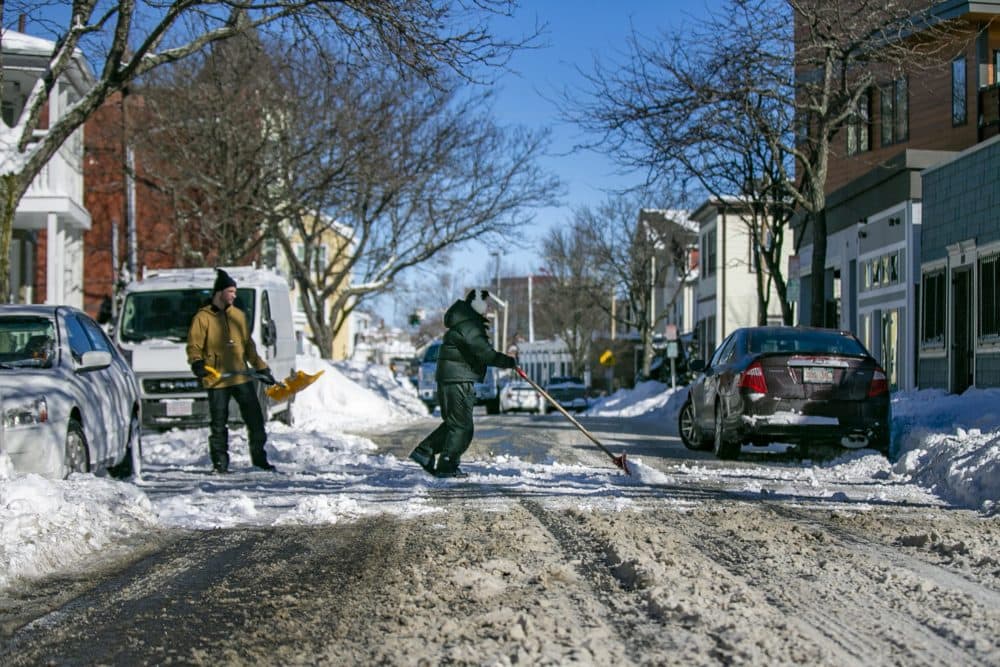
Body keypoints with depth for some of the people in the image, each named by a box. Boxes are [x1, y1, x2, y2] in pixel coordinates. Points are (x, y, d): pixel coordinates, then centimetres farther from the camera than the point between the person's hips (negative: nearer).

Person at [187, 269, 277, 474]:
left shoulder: (238, 315, 15)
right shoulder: (203, 317, -3)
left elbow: (248, 345, 20)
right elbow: (194, 345, -6)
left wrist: (261, 368, 18)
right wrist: (197, 363, -24)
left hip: (242, 377, 5)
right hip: (217, 380, -5)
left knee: (255, 418, 6)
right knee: (218, 423, 2)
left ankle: (259, 457, 18)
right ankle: (220, 461, 11)